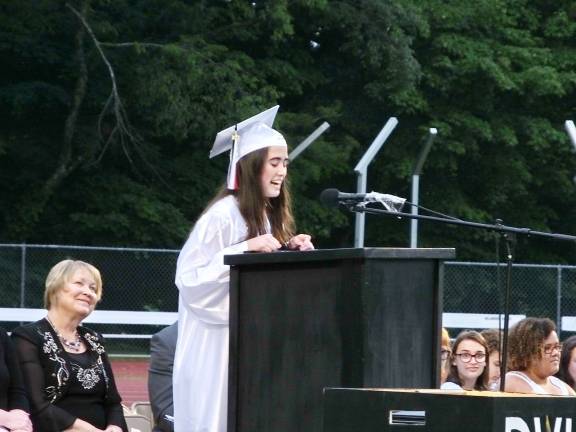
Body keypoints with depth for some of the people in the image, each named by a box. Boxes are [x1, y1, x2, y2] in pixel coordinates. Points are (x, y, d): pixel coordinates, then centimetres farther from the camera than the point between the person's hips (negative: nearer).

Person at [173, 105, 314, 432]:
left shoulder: (270, 216, 13)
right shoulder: (223, 215, -12)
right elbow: (191, 276, -18)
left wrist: (292, 251, 3)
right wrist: (247, 249, -22)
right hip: (217, 346, -8)